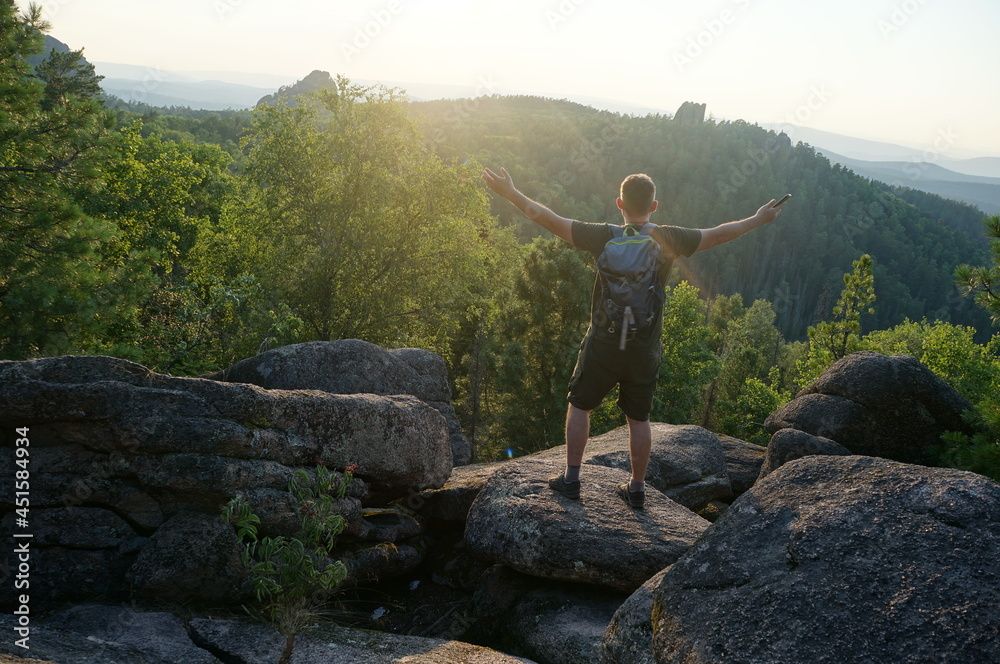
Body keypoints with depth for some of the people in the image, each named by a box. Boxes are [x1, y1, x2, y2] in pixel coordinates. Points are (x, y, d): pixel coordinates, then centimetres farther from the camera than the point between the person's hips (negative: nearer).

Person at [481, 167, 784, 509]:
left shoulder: (605, 237, -13)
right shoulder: (668, 240, -6)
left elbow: (552, 221, -12)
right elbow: (717, 234, 7)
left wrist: (511, 192, -3)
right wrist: (758, 220, 22)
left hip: (603, 344, -2)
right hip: (646, 349, 2)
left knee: (579, 405, 15)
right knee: (639, 418, 14)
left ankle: (571, 478, 19)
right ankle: (637, 488, 24)